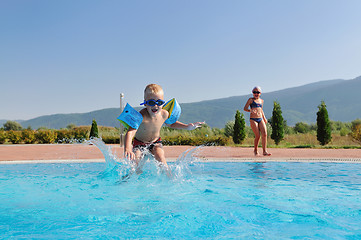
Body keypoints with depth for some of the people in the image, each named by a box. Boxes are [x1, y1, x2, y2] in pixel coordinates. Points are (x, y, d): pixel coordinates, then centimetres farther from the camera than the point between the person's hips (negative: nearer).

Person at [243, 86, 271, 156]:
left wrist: (264, 118, 22)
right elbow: (245, 108, -6)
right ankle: (256, 150, 13)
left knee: (264, 134, -11)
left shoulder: (261, 101, 18)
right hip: (253, 120, -5)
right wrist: (250, 110, -26)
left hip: (261, 119, 5)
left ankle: (265, 151, -8)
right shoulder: (251, 100, 3)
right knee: (257, 136, -8)